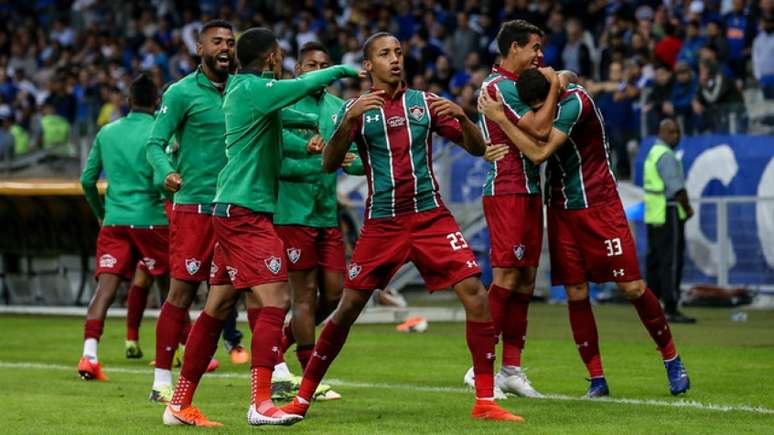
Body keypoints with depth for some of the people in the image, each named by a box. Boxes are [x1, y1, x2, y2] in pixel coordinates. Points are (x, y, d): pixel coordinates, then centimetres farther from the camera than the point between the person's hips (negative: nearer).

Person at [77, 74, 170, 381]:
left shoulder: (107, 133, 9)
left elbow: (87, 179, 12)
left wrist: (100, 213, 26)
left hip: (114, 220, 3)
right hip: (151, 220, -3)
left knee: (105, 287, -5)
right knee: (171, 287, 11)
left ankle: (89, 355, -20)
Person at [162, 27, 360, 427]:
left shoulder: (241, 87, 16)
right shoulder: (252, 88, -12)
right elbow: (305, 85, -19)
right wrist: (342, 69, -3)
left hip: (234, 211, 10)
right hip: (247, 213, -10)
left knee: (218, 306, 11)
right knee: (275, 300, -13)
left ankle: (180, 404, 14)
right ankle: (260, 403, -17)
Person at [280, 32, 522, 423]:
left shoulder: (425, 102, 7)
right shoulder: (356, 109, 3)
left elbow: (478, 149, 5)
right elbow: (329, 164, -8)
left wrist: (461, 117, -15)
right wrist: (349, 120, -24)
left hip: (430, 215, 1)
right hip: (381, 224, -1)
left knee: (475, 294, -13)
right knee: (348, 309, -1)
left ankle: (485, 401, -7)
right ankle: (303, 398, 13)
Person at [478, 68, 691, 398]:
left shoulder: (576, 102, -21)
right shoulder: (540, 100, 2)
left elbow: (539, 153, -25)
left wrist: (500, 118, -21)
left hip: (598, 206, -6)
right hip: (561, 207, 6)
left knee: (632, 287, -6)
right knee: (575, 293, 0)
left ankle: (671, 360, 12)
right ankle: (596, 379, 7)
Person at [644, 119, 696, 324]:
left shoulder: (652, 153, 17)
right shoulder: (666, 156, -14)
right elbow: (677, 187, -20)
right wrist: (688, 208, -6)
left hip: (653, 215, 10)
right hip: (669, 214, -10)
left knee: (655, 261, 12)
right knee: (671, 262, -10)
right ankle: (671, 309, -13)